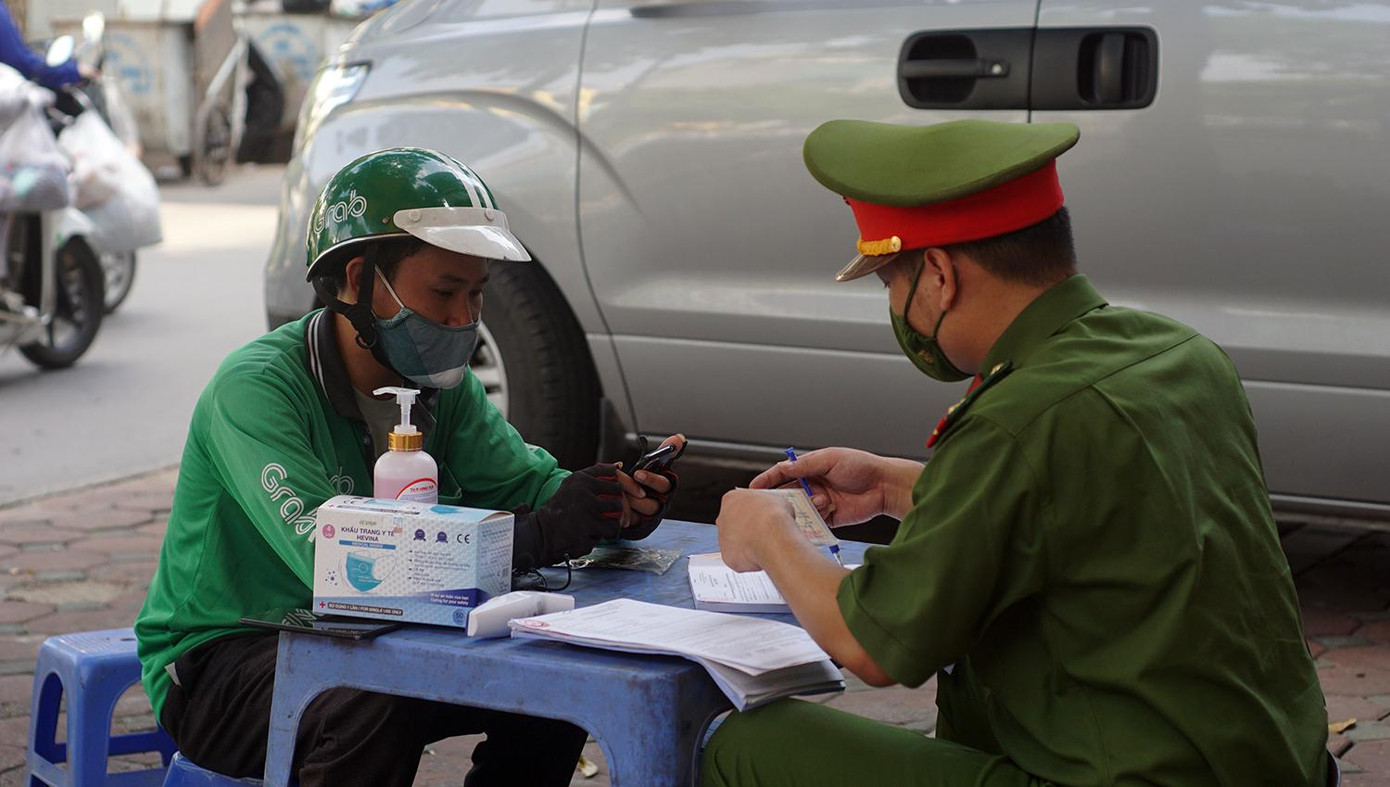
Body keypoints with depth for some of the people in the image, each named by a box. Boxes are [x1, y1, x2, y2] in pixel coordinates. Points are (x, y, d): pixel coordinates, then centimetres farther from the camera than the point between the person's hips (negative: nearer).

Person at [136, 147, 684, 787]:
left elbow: (530, 483, -2)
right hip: (219, 659, -7)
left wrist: (619, 502, -27)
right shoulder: (257, 387, -24)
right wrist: (537, 535, -38)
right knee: (377, 702, -35)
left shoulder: (442, 385, 1)